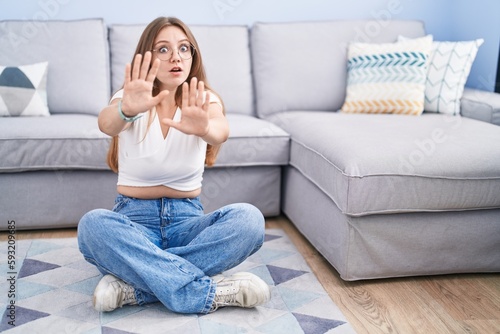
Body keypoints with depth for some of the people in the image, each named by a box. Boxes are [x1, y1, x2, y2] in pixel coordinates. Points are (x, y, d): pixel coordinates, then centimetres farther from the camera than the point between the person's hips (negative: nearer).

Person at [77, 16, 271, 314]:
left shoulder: (205, 99, -1)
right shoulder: (129, 100, -3)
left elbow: (221, 131, -26)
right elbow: (106, 123, -29)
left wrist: (204, 128, -51)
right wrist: (126, 110, -53)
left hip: (187, 219, 1)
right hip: (134, 219, -1)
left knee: (248, 218, -28)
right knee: (93, 224, -34)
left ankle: (134, 284, -26)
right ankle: (210, 292, -30)